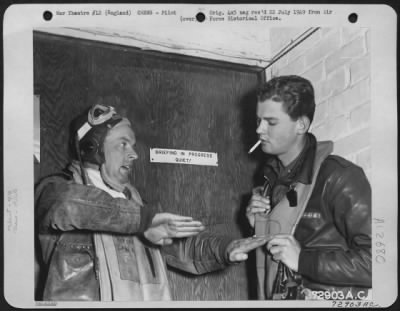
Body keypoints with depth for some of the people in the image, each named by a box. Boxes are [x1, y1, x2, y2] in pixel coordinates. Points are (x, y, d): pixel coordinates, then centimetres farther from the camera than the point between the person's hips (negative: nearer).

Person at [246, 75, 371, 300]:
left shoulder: (339, 176, -14)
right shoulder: (272, 176, 8)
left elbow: (371, 260, -20)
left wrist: (303, 259, -21)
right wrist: (258, 224, 1)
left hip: (327, 294, -5)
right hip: (277, 295, 5)